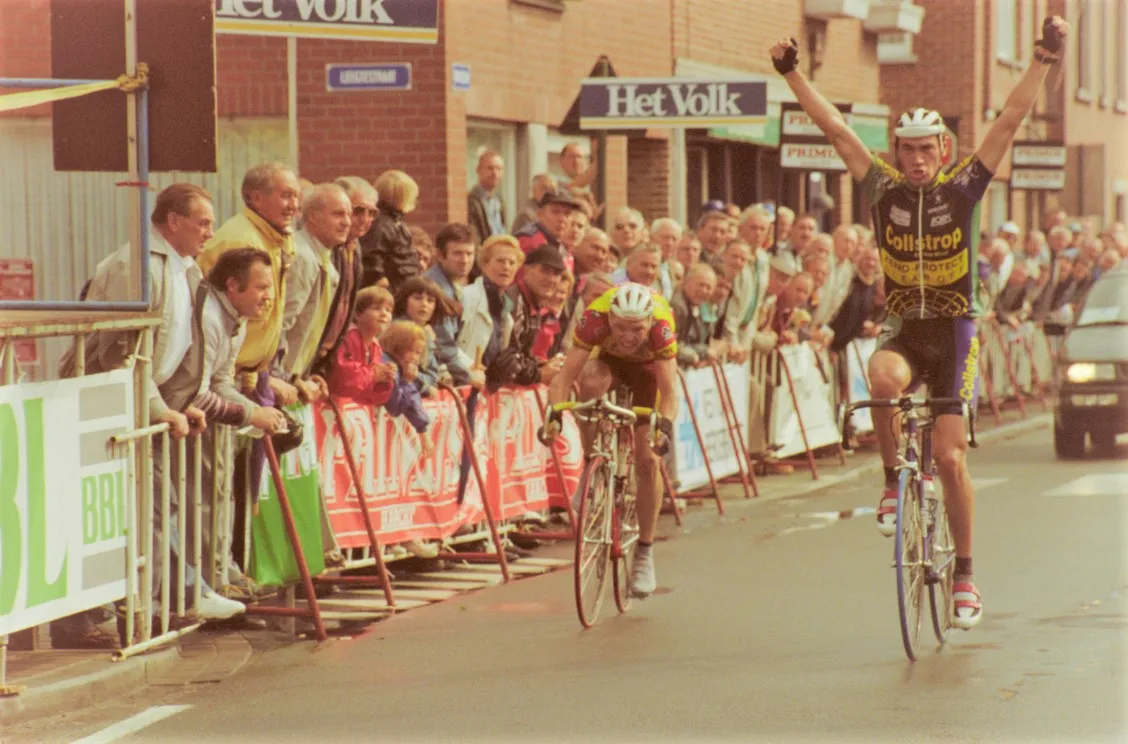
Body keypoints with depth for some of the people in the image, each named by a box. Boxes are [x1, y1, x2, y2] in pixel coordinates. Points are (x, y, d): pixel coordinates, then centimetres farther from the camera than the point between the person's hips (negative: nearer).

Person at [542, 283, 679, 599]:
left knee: (648, 461, -10)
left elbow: (669, 391, -41)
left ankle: (644, 555, 5)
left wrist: (664, 426, -59)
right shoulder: (595, 318, -38)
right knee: (590, 383, -37)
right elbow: (566, 374, -38)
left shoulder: (661, 326, -39)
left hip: (649, 369, -1)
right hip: (610, 362, 1)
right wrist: (553, 413, -54)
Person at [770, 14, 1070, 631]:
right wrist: (792, 74, -7)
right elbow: (835, 129, -2)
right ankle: (893, 480, -11)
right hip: (903, 329, 1)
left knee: (949, 457, -5)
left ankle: (965, 574, 8)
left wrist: (1044, 60, -17)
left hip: (955, 331, -1)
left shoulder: (962, 189, -5)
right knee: (883, 378, -35)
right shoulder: (883, 190, -2)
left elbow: (1010, 120, -10)